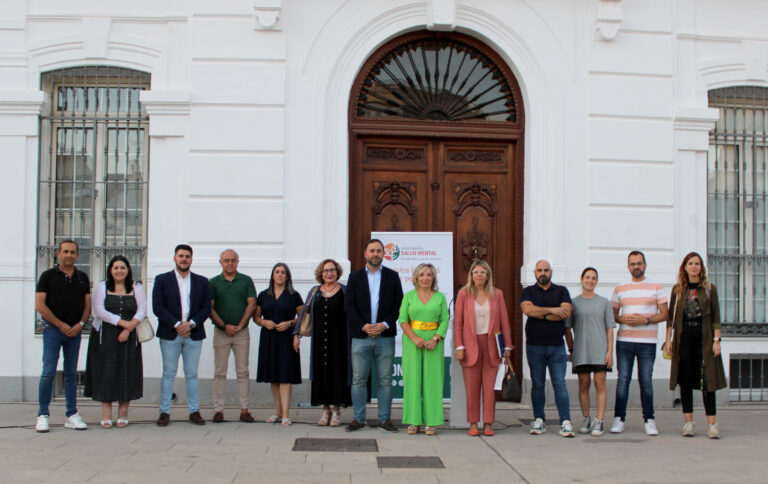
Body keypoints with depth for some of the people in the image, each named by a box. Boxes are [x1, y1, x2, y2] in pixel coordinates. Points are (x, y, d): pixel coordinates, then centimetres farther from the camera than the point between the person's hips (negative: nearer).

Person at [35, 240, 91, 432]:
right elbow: (39, 305, -6)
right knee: (48, 372, -6)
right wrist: (61, 325, -10)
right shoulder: (48, 276, 0)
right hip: (53, 329, -4)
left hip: (75, 330, 4)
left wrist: (80, 324, -6)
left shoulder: (82, 278, 12)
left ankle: (72, 415, 11)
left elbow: (87, 306, 12)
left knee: (71, 373, 7)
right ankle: (43, 415, 1)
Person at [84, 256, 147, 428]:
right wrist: (122, 322, -16)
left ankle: (123, 414, 6)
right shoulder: (102, 287, 6)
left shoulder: (136, 288, 8)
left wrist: (129, 329, -15)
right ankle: (106, 415, 1)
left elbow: (142, 310, -1)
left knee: (127, 373, -1)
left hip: (129, 338, 1)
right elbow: (99, 311, -6)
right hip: (105, 338, -1)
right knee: (106, 373, -3)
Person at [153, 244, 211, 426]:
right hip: (170, 334, -1)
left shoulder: (202, 281, 11)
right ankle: (164, 412, 6)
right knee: (168, 374, 1)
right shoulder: (162, 280, 5)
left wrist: (191, 323, -11)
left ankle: (194, 411, 10)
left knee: (192, 374, 5)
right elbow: (158, 307, -4)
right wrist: (176, 324, -13)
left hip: (194, 334, 1)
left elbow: (207, 308, 5)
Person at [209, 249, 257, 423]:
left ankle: (244, 409, 4)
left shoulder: (246, 281, 7)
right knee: (220, 373, 1)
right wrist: (224, 326, -8)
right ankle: (218, 410, 4)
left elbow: (252, 304, 1)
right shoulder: (213, 283, 7)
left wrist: (240, 325, -8)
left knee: (243, 372, 1)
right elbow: (209, 308, 1)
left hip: (242, 332, 0)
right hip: (221, 332, 0)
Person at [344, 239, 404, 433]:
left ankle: (384, 419, 11)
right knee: (358, 379, 1)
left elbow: (399, 304, 5)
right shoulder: (355, 277, 9)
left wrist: (385, 324, -9)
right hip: (360, 336, 0)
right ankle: (359, 419, 10)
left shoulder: (392, 276, 9)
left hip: (385, 336, 0)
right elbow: (349, 305, 2)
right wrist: (364, 326, -10)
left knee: (385, 380, 3)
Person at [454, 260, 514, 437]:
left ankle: (488, 424, 7)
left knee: (490, 387, 0)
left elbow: (504, 321, 7)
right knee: (472, 388, 0)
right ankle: (473, 424, 8)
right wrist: (459, 347, -4)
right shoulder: (463, 293, 3)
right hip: (471, 344, -1)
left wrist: (507, 346, 2)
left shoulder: (497, 294, 7)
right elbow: (458, 322, 3)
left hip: (491, 345, 1)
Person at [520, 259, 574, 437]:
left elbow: (566, 312, -8)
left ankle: (565, 422, -5)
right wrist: (552, 310, -10)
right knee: (537, 384, 4)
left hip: (556, 345, 0)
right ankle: (539, 420, 11)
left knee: (560, 384, -4)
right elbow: (527, 309, -12)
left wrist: (540, 314, -8)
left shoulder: (561, 291, 9)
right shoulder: (528, 292, 8)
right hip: (535, 345, 0)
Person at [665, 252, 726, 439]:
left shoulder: (709, 288, 5)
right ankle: (688, 422, 9)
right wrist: (668, 339, 2)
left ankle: (712, 423, -2)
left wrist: (716, 340, -5)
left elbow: (716, 317, 3)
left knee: (707, 380, -4)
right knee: (685, 380, 3)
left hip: (704, 336, -1)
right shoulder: (678, 289, 9)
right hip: (683, 337, 2)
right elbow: (671, 316, 9)